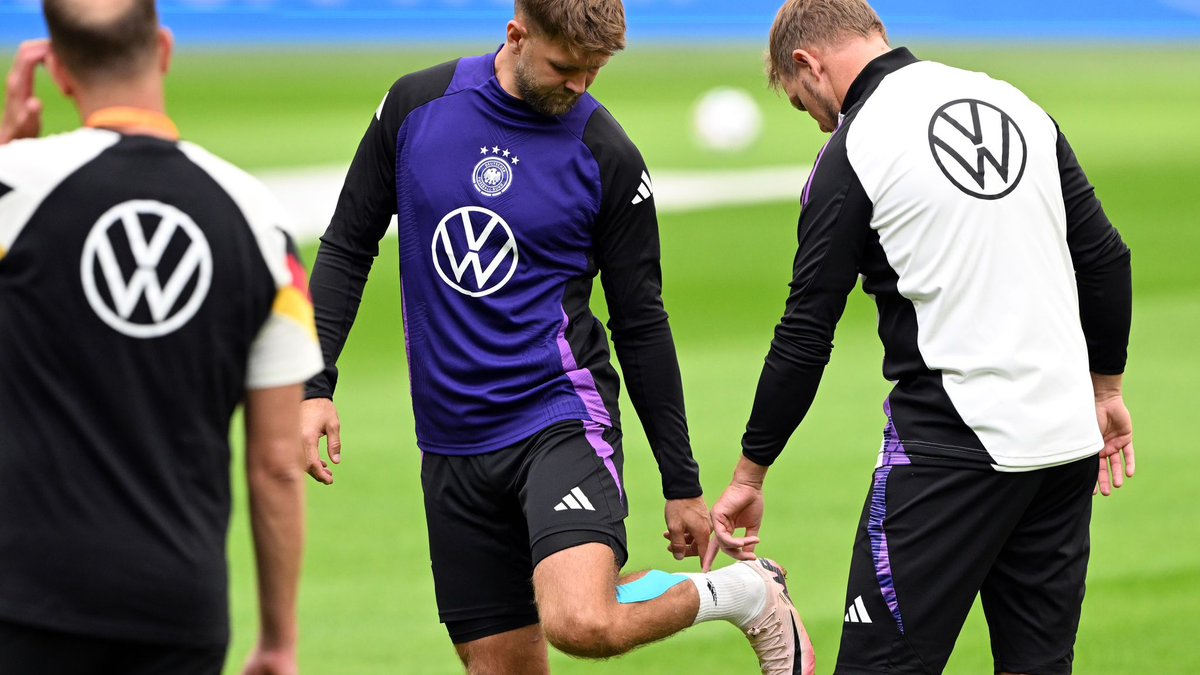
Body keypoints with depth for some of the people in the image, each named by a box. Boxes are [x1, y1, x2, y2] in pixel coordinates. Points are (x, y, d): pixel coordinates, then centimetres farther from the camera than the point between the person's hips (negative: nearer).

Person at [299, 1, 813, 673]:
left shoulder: (608, 156, -6)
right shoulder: (415, 105, 0)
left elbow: (642, 325, 1)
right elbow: (349, 245, 9)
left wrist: (683, 484, 3)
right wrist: (315, 384, -2)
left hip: (560, 415, -4)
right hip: (453, 441, 4)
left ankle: (742, 592, 0)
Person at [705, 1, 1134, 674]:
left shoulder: (852, 153, -6)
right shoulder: (1017, 103, 10)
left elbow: (807, 335, -4)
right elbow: (1105, 258, 13)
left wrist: (748, 475, 5)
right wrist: (1105, 390, 24)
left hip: (954, 442, -6)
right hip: (1067, 438, 6)